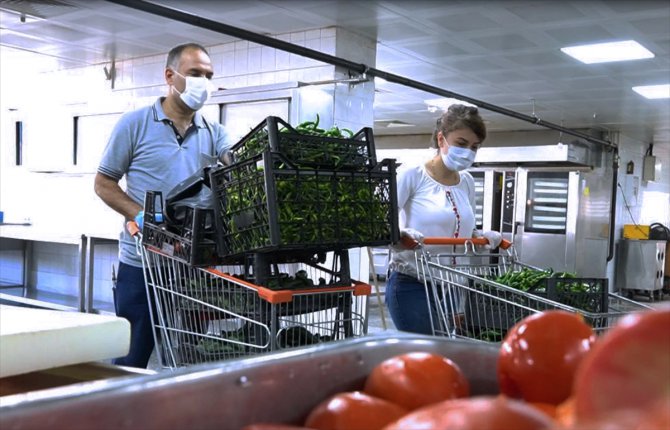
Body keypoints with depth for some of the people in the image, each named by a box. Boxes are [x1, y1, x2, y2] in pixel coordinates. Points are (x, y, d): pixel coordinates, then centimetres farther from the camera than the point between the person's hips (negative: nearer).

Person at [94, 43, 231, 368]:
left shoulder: (214, 134, 9)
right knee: (132, 360, 8)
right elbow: (103, 183, 1)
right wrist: (140, 215, -15)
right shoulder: (134, 124, 0)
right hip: (142, 263, -3)